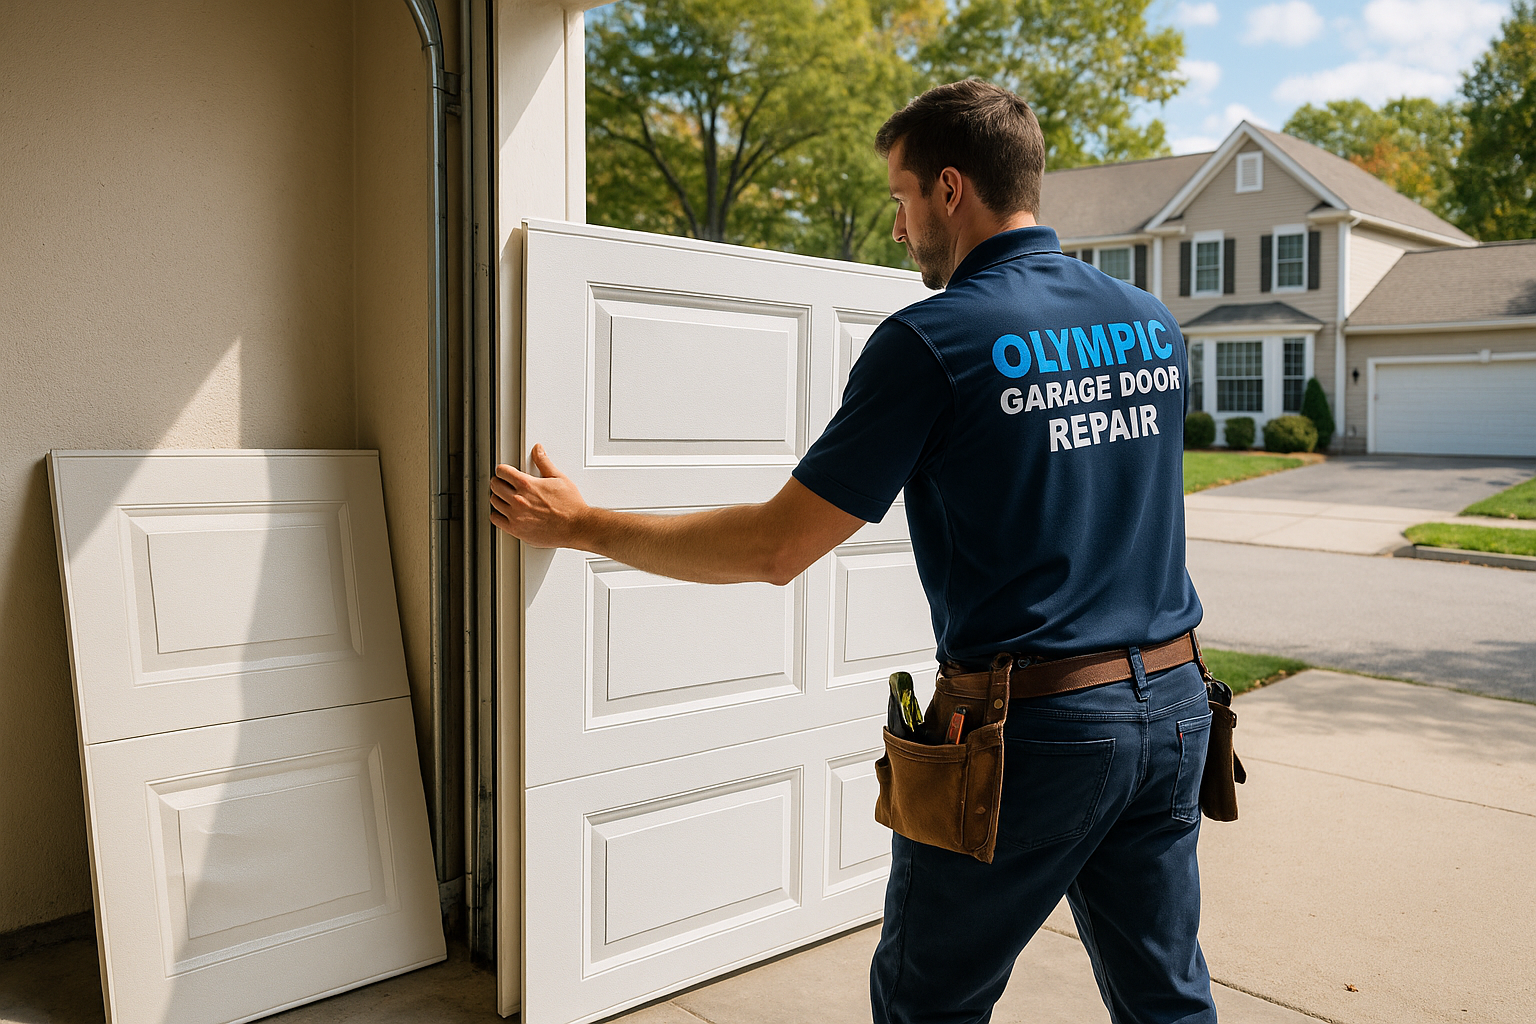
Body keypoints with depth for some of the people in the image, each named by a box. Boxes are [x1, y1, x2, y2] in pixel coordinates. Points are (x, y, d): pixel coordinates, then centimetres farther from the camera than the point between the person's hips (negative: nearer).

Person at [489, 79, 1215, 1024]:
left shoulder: (932, 341, -14)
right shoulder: (1157, 325, 6)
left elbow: (776, 547, -13)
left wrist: (581, 526, -2)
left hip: (1033, 728, -6)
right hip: (1173, 702, 7)